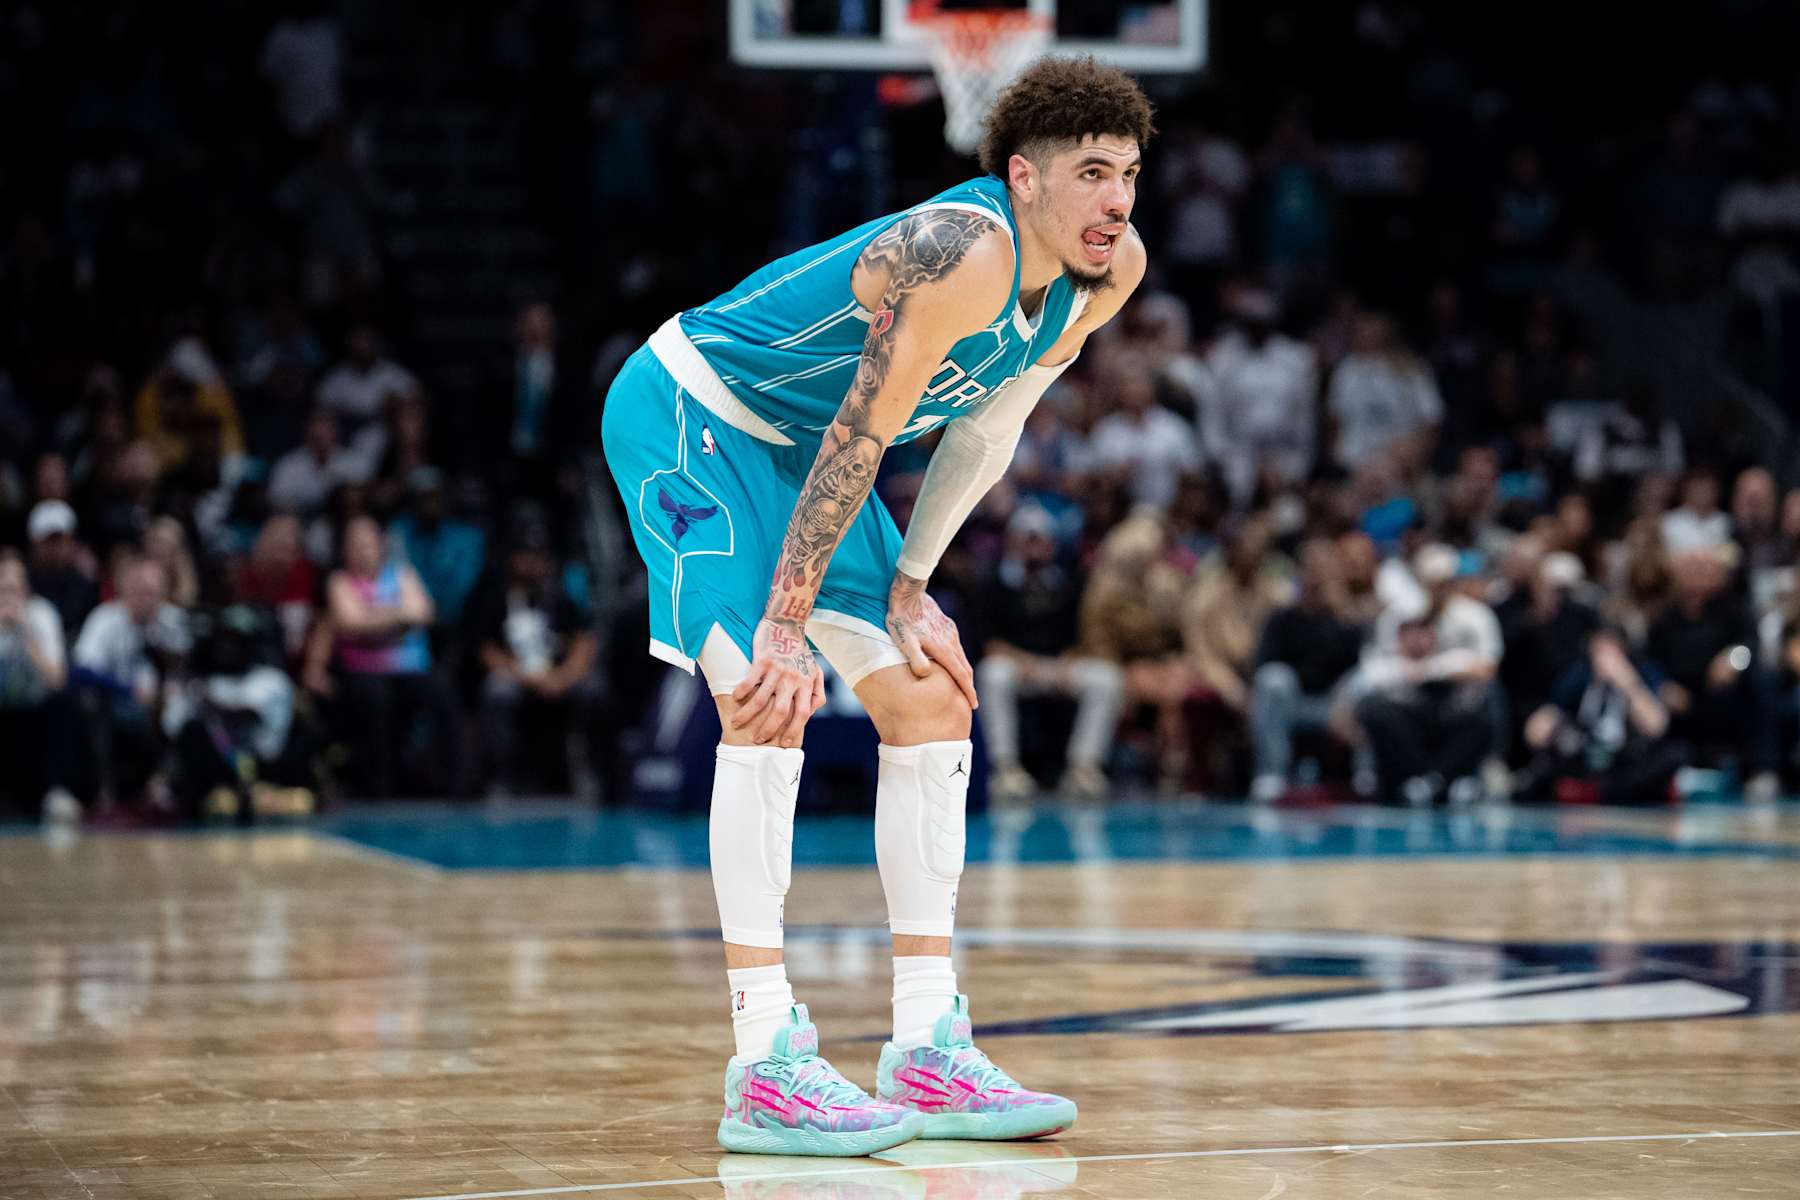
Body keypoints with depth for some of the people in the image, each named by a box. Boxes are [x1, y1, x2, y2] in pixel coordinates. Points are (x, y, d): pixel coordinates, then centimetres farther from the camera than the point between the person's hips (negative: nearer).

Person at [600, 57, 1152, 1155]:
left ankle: (928, 1053, 5)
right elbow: (858, 439, -32)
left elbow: (991, 425, 3)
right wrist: (786, 631, -29)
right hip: (684, 416, -9)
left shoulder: (1108, 269, -7)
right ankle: (766, 1071, -19)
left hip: (790, 446, 9)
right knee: (771, 706, -20)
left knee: (935, 704, 2)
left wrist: (909, 584, -2)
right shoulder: (963, 251, -33)